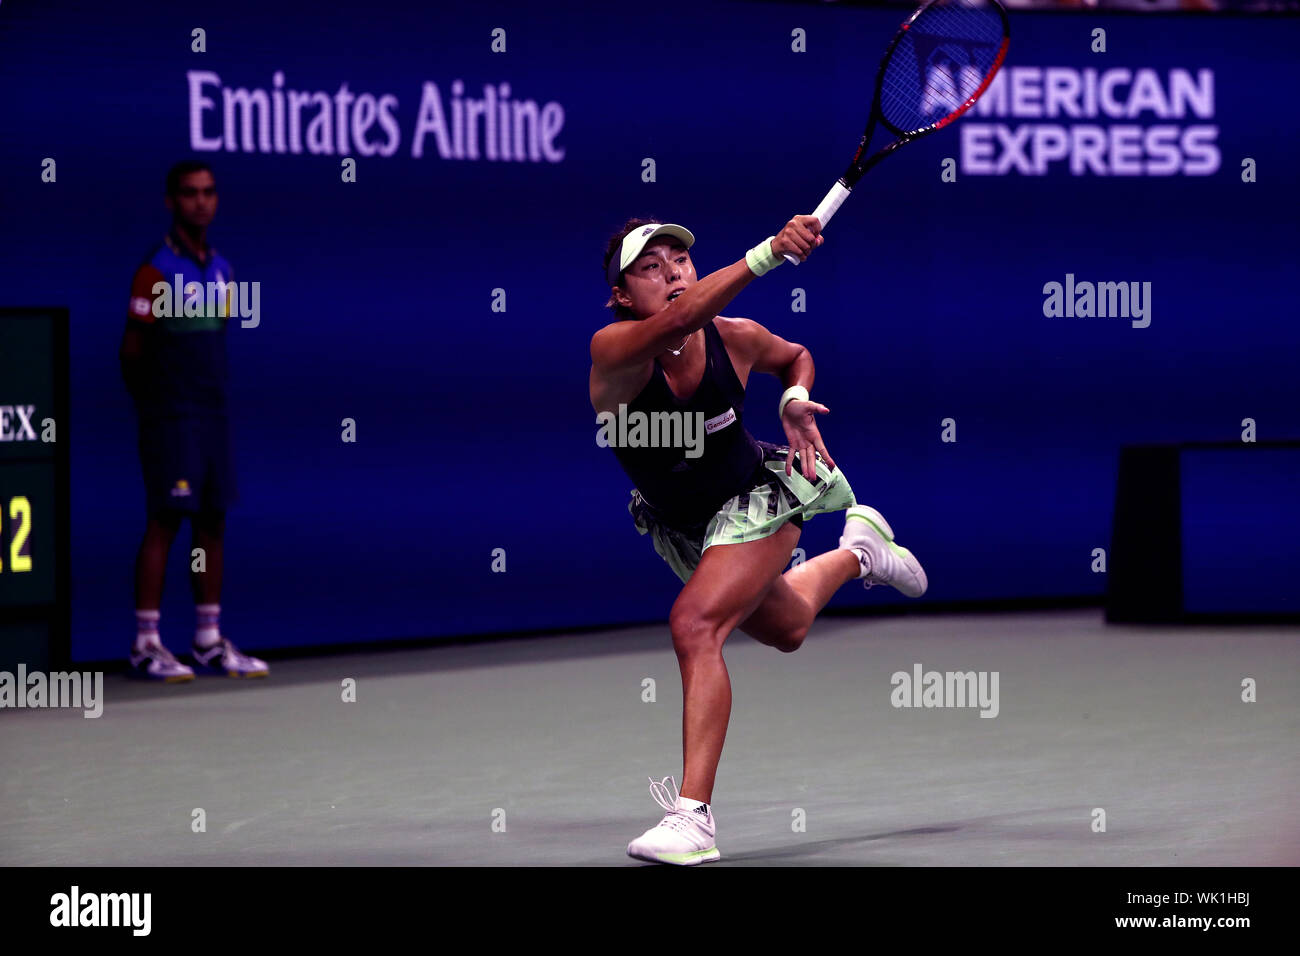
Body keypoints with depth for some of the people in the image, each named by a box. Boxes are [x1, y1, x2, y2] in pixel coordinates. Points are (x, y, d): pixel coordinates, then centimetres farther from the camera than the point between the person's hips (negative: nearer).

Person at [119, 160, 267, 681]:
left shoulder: (220, 269, 13)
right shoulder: (156, 270, -9)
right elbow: (132, 349, -7)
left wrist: (209, 392, 11)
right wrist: (150, 402, 1)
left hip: (213, 413, 7)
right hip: (171, 417, -7)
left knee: (212, 521, 7)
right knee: (165, 521, -8)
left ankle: (210, 640, 13)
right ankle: (146, 642, -5)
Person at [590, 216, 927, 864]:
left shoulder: (736, 339, -21)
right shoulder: (612, 350, -29)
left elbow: (796, 356, 6)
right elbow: (678, 319, -53)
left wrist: (794, 401, -15)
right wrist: (769, 253, -62)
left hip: (756, 497, -3)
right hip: (680, 528, 3)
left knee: (695, 623, -29)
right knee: (784, 629, 28)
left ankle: (693, 816, -32)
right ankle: (856, 553, 62)